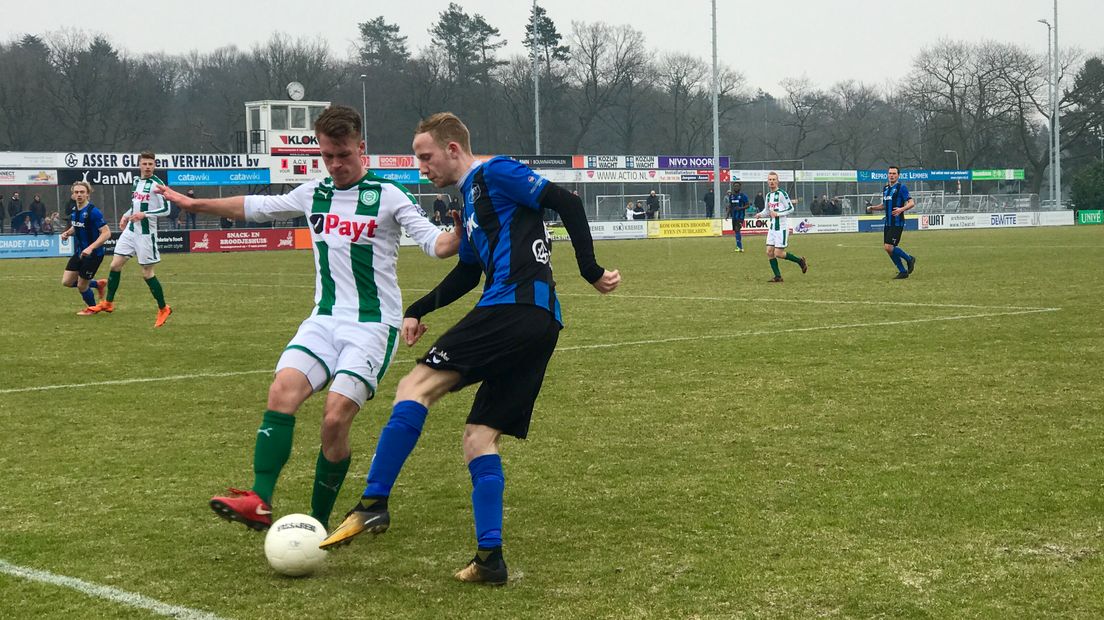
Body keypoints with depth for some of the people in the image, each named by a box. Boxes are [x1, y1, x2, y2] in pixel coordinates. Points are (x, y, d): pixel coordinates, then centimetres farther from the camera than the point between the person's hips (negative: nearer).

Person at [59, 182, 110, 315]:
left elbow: (106, 233, -24)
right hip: (79, 252, 8)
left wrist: (90, 248, -32)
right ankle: (98, 284, 27)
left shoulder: (93, 212, -21)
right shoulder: (74, 212, 3)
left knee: (81, 286, 2)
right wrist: (67, 233, 1)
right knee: (66, 282, 7)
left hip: (93, 254, -8)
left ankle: (92, 308, 32)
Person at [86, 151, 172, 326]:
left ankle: (163, 309, 10)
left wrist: (144, 215, -23)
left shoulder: (156, 184, -11)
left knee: (147, 273, -3)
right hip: (131, 230, 7)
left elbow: (166, 209, -15)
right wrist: (126, 216, 11)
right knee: (115, 264, 5)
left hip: (146, 233, -7)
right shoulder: (136, 181, 11)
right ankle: (108, 303, 18)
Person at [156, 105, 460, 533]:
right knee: (282, 389, -20)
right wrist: (194, 204, 29)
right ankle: (260, 502, -26)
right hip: (325, 319, 5)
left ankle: (318, 524, -3)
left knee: (336, 417, -18)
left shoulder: (387, 196, -6)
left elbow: (435, 243, -13)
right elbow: (255, 207, 25)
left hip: (374, 325, -5)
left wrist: (460, 235, -36)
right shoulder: (313, 194, 11)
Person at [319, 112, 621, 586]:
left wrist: (590, 269, -12)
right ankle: (490, 559, 4)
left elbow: (566, 203, -9)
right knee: (479, 437, 7)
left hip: (513, 308, -10)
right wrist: (418, 311, 31)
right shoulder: (471, 199, 28)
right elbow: (467, 273, 38)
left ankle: (373, 505, -17)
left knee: (416, 385, -13)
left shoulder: (495, 173, 0)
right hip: (540, 325, 10)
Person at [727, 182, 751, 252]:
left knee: (737, 230, -17)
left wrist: (740, 208, -20)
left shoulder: (743, 196, -5)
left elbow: (748, 205, -5)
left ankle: (739, 247, -17)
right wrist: (728, 214, 11)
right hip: (733, 216, 6)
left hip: (740, 216, -6)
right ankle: (740, 247, 17)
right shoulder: (731, 195, 12)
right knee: (735, 231, 8)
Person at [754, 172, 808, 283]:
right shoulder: (768, 195, 13)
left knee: (778, 253, -9)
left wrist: (778, 214, -22)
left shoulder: (782, 193, -11)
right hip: (772, 228, 8)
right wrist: (760, 214, 2)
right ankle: (778, 276, 7)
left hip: (782, 228, -8)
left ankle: (800, 261, 11)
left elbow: (791, 208, -12)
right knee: (769, 252, 1)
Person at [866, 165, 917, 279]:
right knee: (887, 247, 6)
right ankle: (903, 271, 16)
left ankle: (909, 259, 8)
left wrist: (901, 209, -31)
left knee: (889, 247, -15)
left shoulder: (901, 187, -8)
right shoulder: (885, 188, 14)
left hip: (897, 223, -8)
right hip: (888, 222, 8)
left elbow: (911, 203, -14)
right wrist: (872, 208, 9)